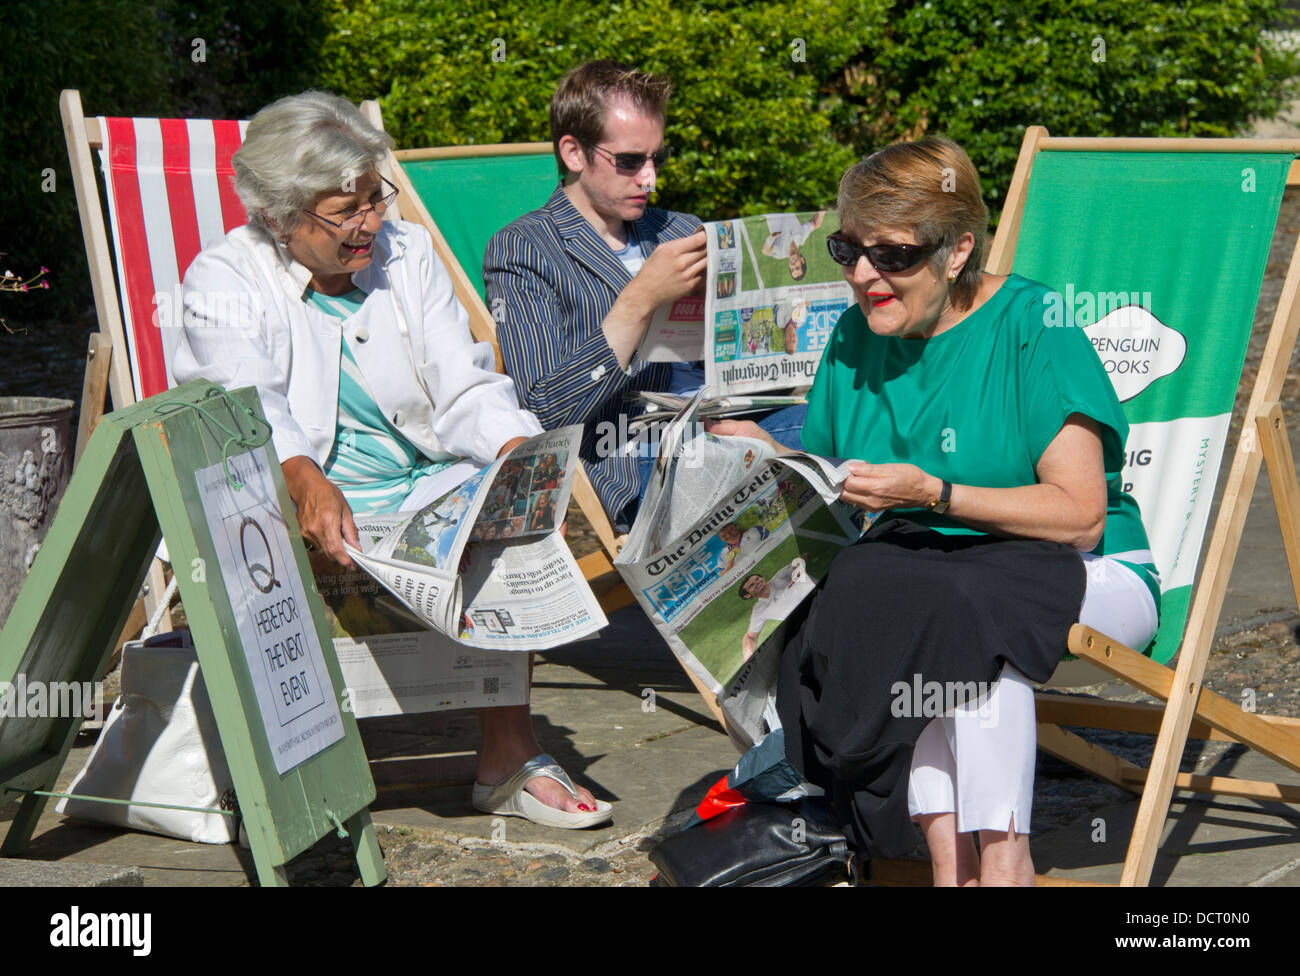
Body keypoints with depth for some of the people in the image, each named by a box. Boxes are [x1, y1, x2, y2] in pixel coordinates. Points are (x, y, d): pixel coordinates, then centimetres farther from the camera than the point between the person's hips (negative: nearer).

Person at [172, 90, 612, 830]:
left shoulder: (407, 255, 13)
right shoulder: (225, 281, 0)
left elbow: (465, 387, 4)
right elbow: (246, 406, -20)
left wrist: (519, 449, -19)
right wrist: (307, 481, -42)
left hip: (422, 488, 5)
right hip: (303, 507, -4)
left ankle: (509, 760, -19)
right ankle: (512, 756, -24)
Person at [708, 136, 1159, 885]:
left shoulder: (1034, 326, -12)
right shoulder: (856, 337, 6)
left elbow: (1080, 513, -18)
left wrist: (935, 494, -26)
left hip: (1088, 575, -4)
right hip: (927, 565, 4)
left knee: (970, 607, -37)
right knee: (873, 588, -31)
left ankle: (1002, 855, -27)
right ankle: (948, 852, -32)